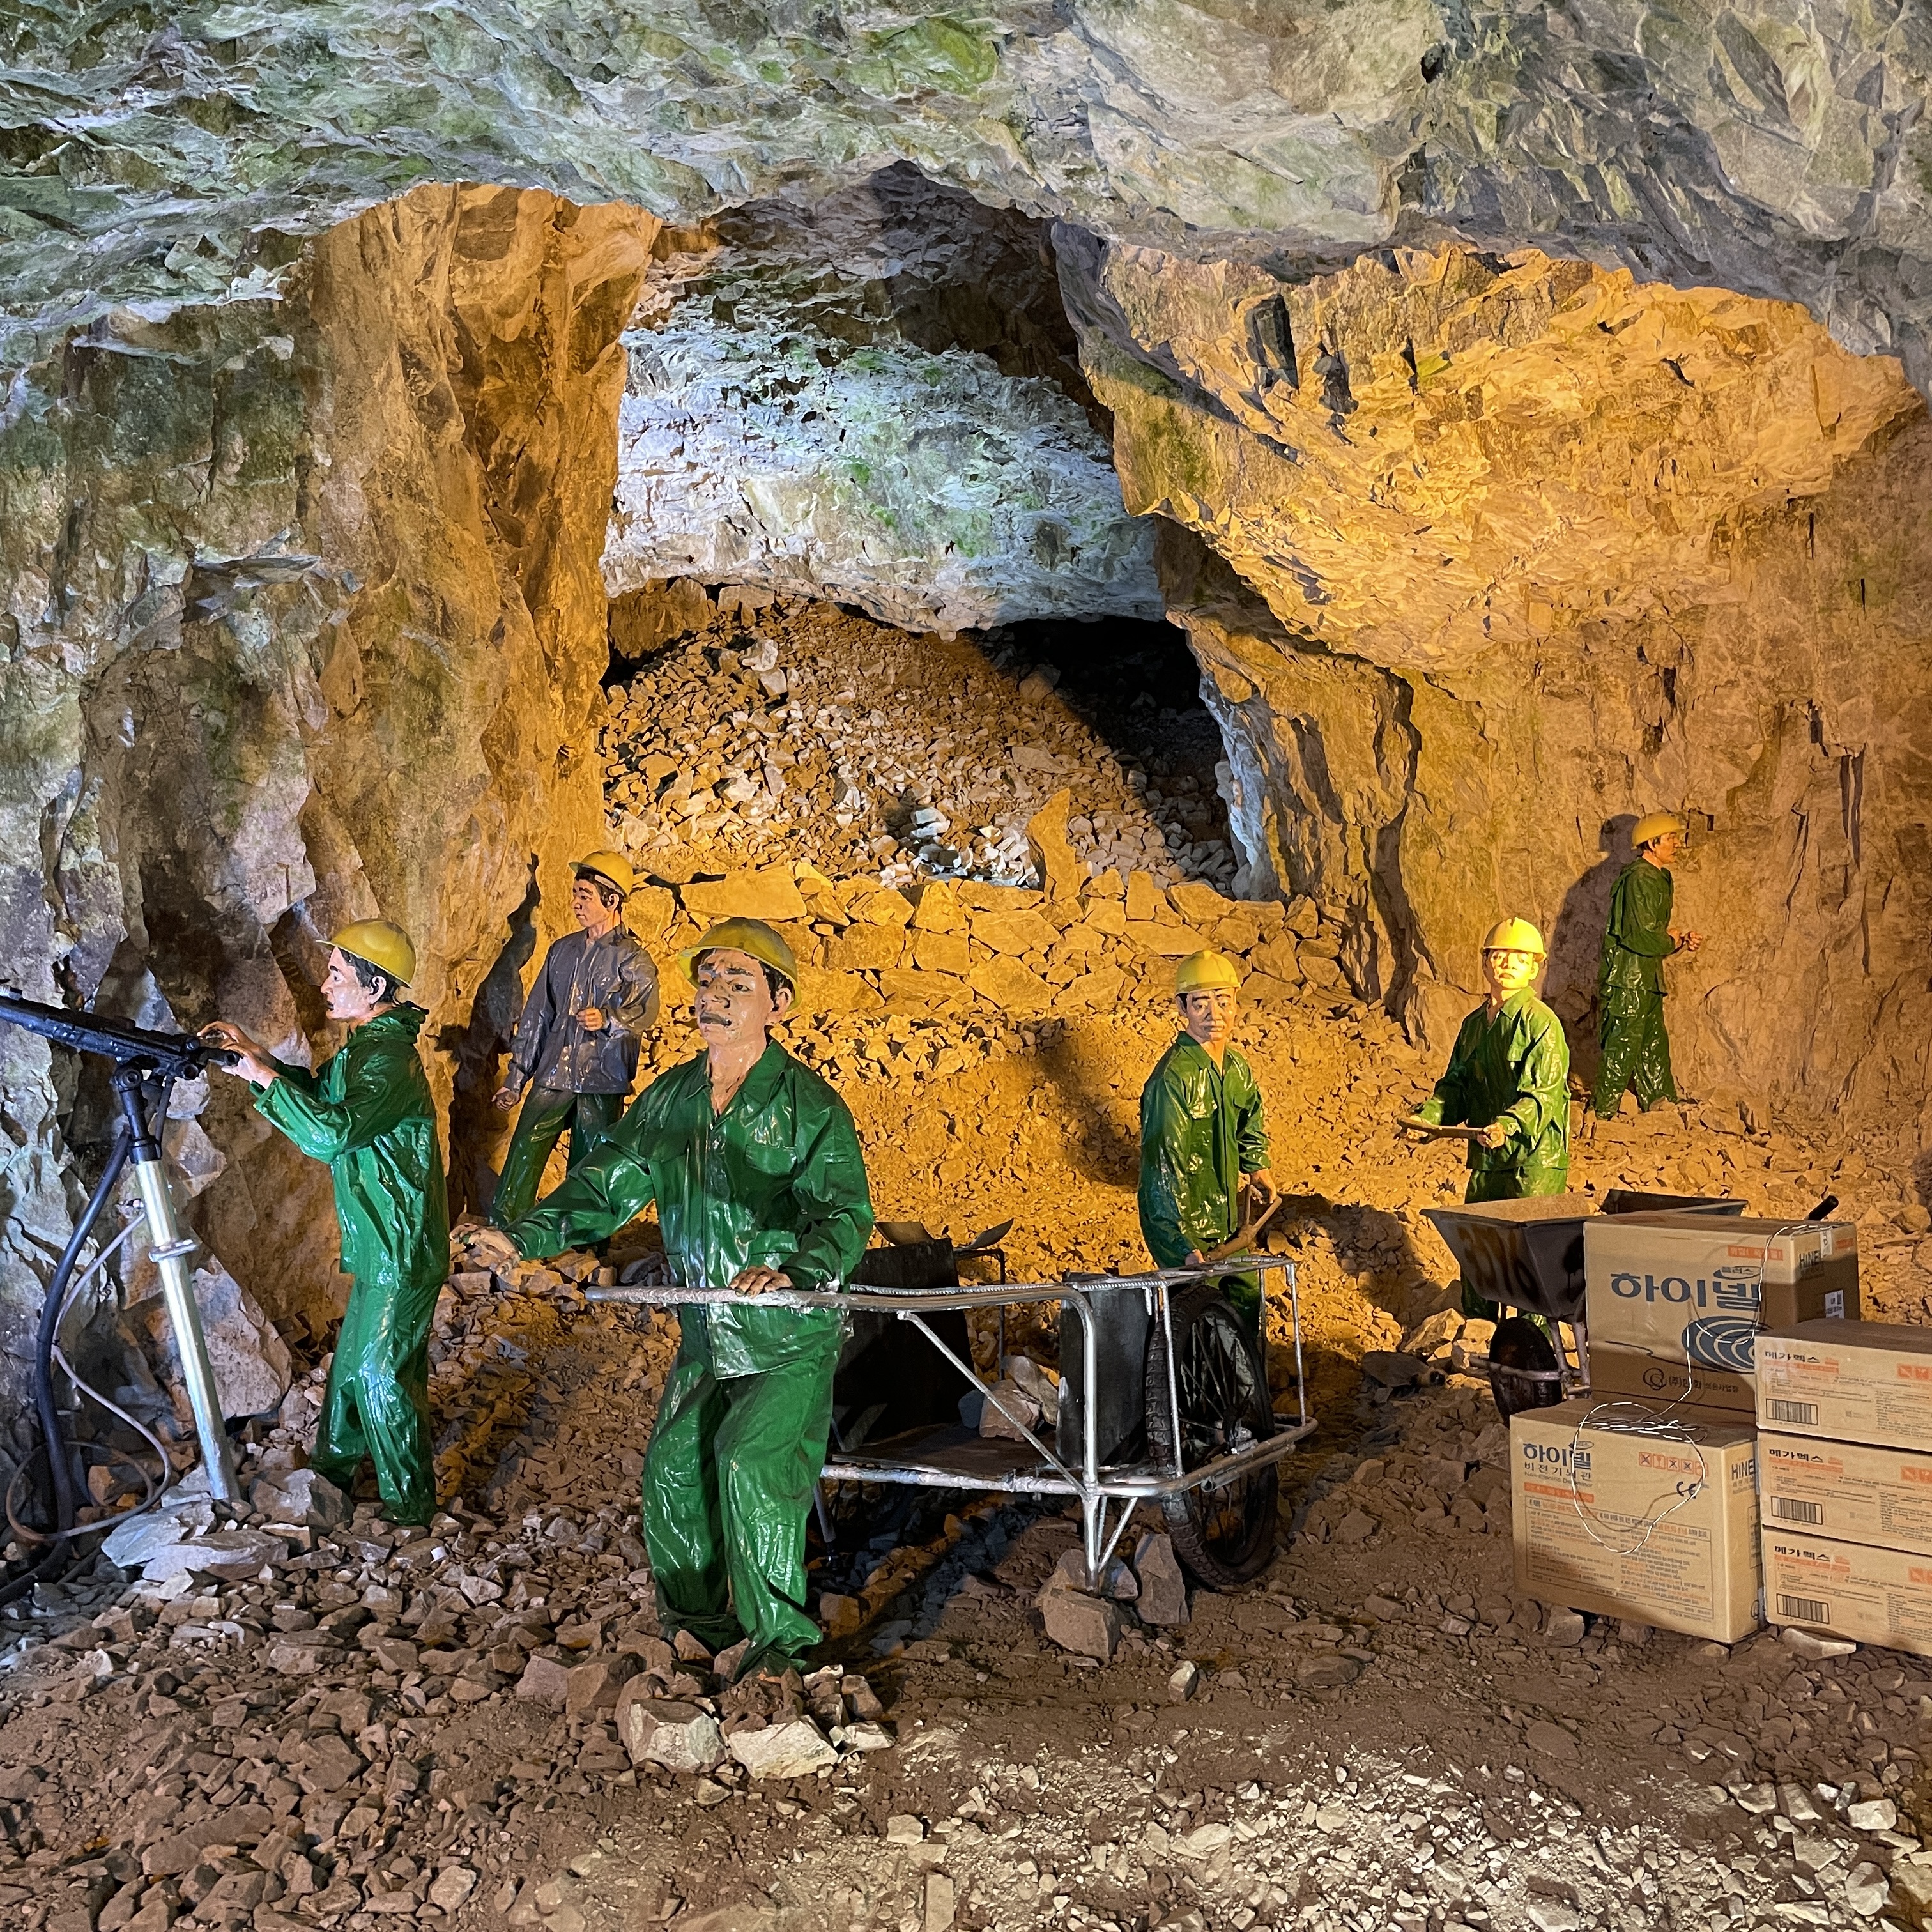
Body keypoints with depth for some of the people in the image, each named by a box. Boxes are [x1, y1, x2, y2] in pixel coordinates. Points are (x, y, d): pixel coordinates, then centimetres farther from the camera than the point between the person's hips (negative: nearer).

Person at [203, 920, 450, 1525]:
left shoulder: (387, 1059, -25)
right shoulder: (367, 1045, 8)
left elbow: (329, 1133, -37)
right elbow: (319, 1093, 18)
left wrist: (264, 1077, -27)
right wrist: (257, 1057, 3)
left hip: (401, 1253, -10)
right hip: (384, 1244, 10)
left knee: (380, 1372, 2)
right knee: (356, 1357, 22)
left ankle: (412, 1503, 15)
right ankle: (335, 1470, 40)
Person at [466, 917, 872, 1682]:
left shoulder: (809, 1106, -18)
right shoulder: (670, 1098, 0)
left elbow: (845, 1214, -27)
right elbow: (608, 1185, -1)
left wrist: (794, 1269, -48)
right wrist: (525, 1235, -17)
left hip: (791, 1340, -6)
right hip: (707, 1336, 6)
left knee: (750, 1462, -19)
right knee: (672, 1468, 10)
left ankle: (780, 1639, 1)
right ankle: (695, 1620, 35)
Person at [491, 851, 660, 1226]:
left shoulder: (633, 959, -1)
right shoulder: (563, 950, 15)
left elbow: (645, 1009, -17)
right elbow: (537, 1013, 18)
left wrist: (608, 1019, -38)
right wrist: (516, 1076, 15)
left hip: (601, 1085, -4)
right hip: (552, 1078, 4)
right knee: (522, 1158, -4)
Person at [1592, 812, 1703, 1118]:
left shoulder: (1658, 878, 15)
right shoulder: (1640, 879, -18)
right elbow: (1643, 938, -25)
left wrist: (1682, 940, 3)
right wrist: (1673, 941, -7)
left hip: (1646, 979, 10)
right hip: (1626, 980, -10)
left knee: (1654, 1046, 17)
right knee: (1622, 1047, -3)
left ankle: (1662, 1105, 27)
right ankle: (1604, 1112, 6)